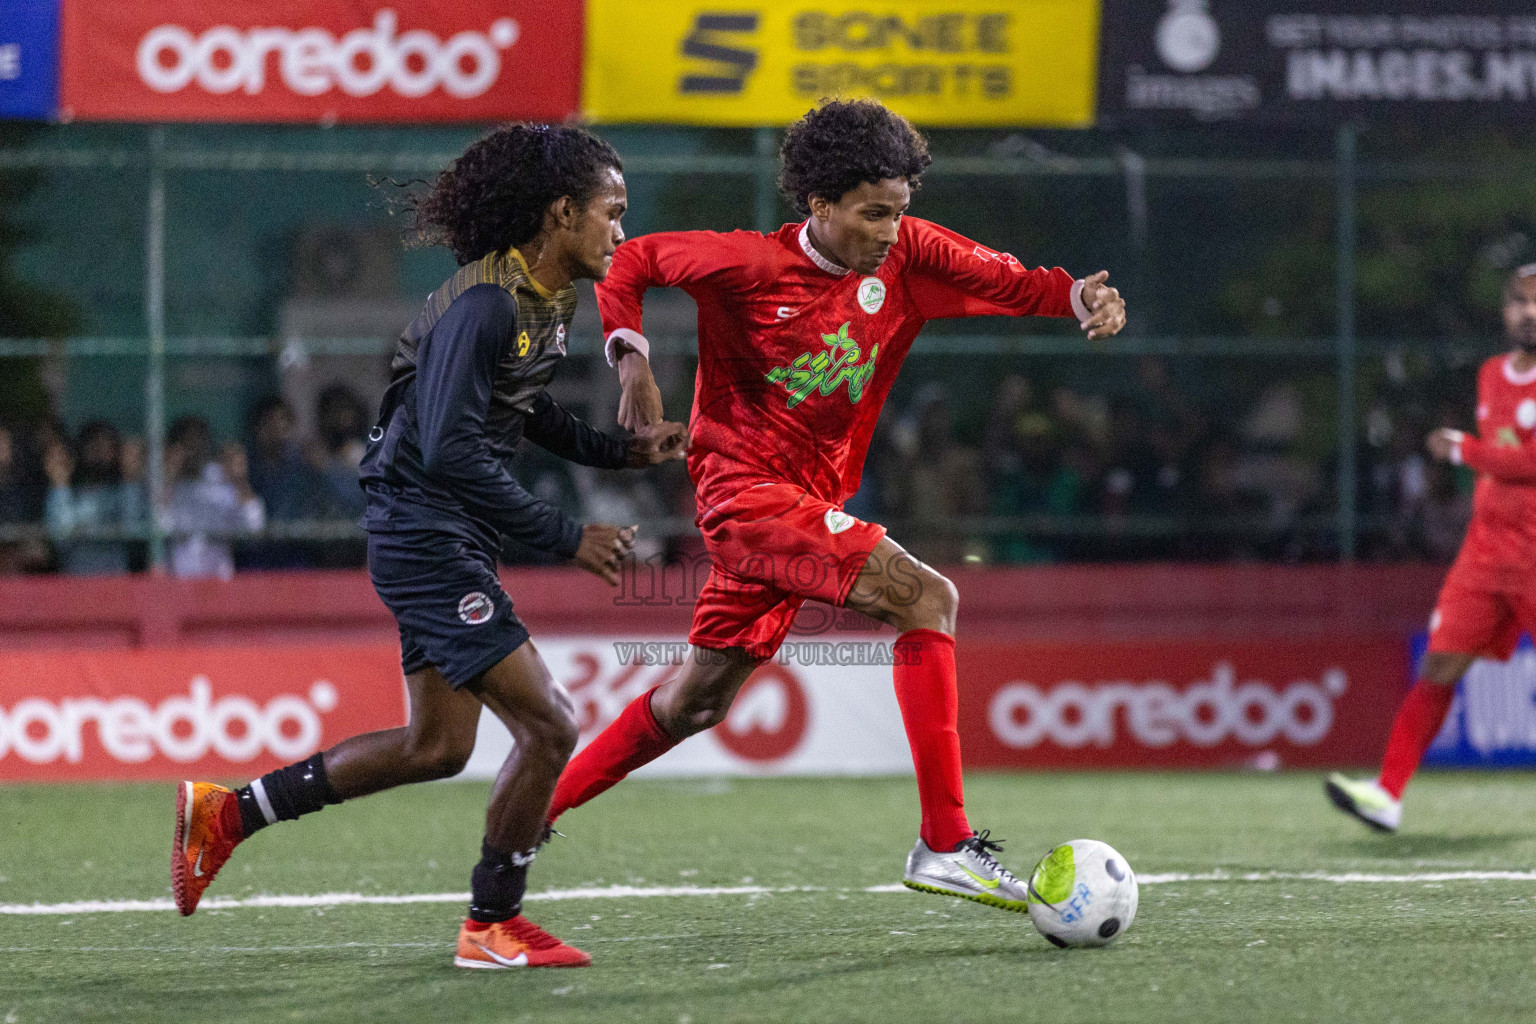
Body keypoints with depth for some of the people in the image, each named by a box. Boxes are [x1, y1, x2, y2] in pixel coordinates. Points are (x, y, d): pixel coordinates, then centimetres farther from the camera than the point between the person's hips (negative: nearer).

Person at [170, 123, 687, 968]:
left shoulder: (550, 301, 8)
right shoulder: (486, 303, -22)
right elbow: (448, 450, -27)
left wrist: (620, 450, 11)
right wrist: (564, 538, -24)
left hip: (448, 540, 11)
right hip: (424, 533, -11)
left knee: (436, 746, 16)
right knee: (546, 723, -10)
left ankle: (227, 812, 25)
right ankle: (492, 926, 5)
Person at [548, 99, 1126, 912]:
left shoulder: (906, 256, 0)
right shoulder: (749, 264, -13)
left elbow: (1005, 281, -3)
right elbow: (633, 261, -2)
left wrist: (1080, 297, -23)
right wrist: (632, 357, -17)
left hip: (812, 505, 7)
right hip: (747, 489, -7)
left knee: (697, 701, 16)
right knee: (925, 598, -22)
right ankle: (945, 845, -25)